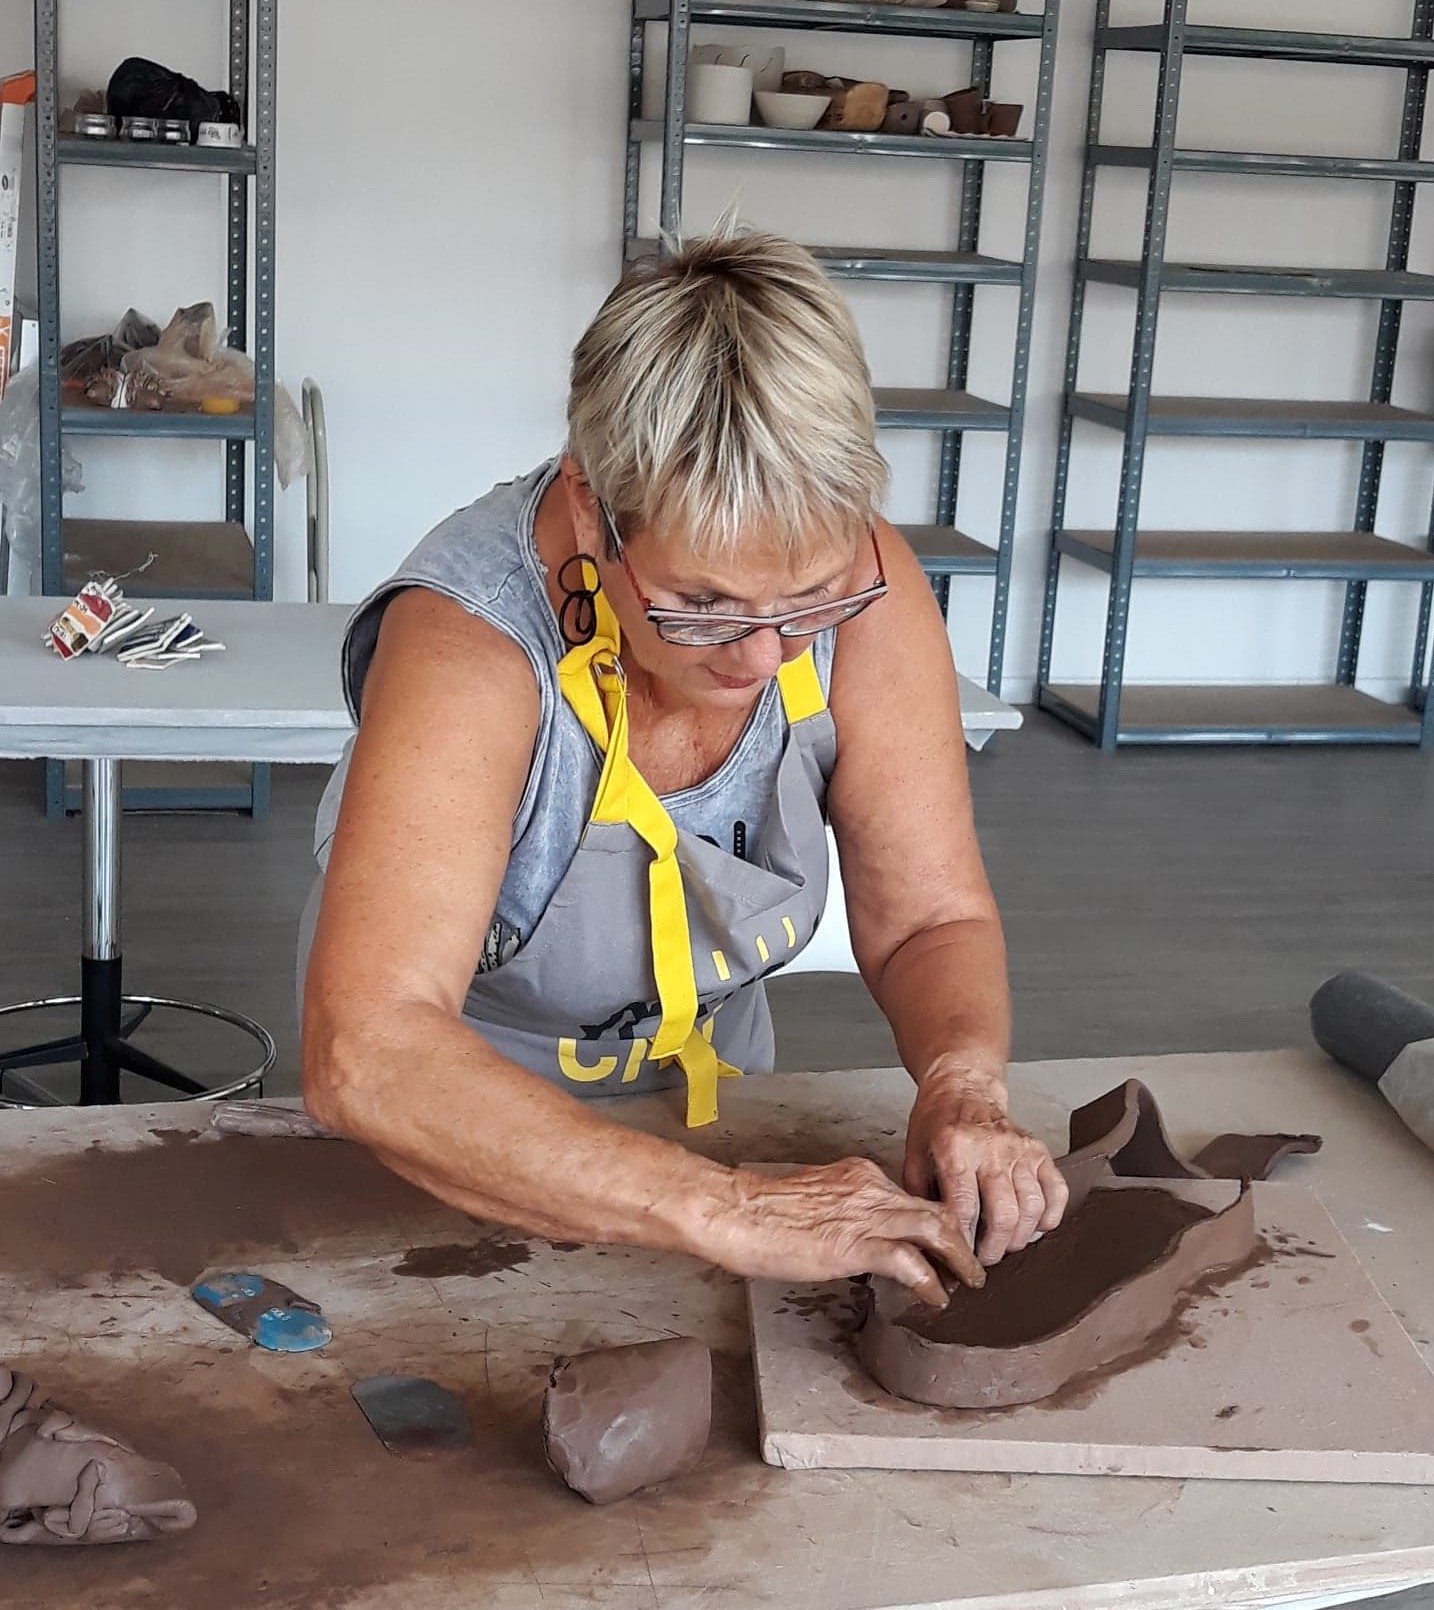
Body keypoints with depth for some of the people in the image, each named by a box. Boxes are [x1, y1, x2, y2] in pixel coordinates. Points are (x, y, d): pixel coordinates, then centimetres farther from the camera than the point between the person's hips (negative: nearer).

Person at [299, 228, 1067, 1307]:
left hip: (710, 1091, 3)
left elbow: (932, 919, -8)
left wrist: (963, 1089, -29)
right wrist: (725, 1212, -46)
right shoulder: (468, 648, -32)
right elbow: (365, 1057, -41)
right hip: (465, 1139, -2)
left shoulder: (861, 586, -18)